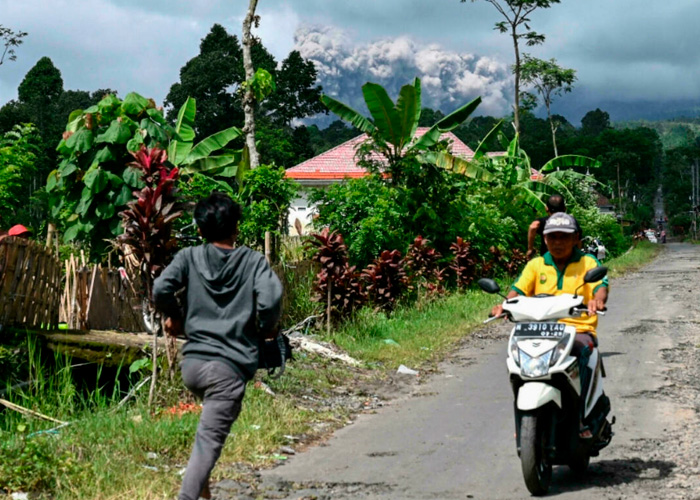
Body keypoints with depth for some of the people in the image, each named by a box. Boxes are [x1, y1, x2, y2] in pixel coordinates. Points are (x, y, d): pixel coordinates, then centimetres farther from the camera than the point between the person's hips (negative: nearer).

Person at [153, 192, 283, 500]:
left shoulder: (189, 257, 6)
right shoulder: (253, 261, 2)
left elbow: (161, 289, -9)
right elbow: (271, 297, -15)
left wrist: (173, 317, 10)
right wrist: (267, 327, 4)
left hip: (192, 363, 4)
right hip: (229, 368, -4)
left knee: (218, 415, 31)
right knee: (209, 441, -7)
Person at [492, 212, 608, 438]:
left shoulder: (588, 263, 10)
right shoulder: (535, 265, 16)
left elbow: (601, 287, -6)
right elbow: (519, 289, 3)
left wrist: (597, 301, -31)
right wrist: (505, 304, -20)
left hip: (579, 329, -2)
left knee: (584, 348, -36)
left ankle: (581, 416, -31)